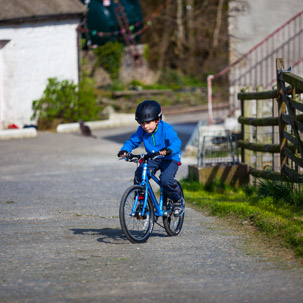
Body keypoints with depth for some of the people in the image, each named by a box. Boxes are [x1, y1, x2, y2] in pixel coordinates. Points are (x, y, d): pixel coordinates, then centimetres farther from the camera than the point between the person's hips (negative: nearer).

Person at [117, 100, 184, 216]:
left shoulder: (166, 129, -21)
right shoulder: (141, 131, -6)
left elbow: (176, 142, -33)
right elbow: (132, 141, 1)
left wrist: (169, 150, -56)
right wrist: (124, 150, -22)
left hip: (170, 159, -5)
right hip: (152, 159, 5)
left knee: (166, 180, -28)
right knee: (139, 174, -21)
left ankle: (178, 201, 1)